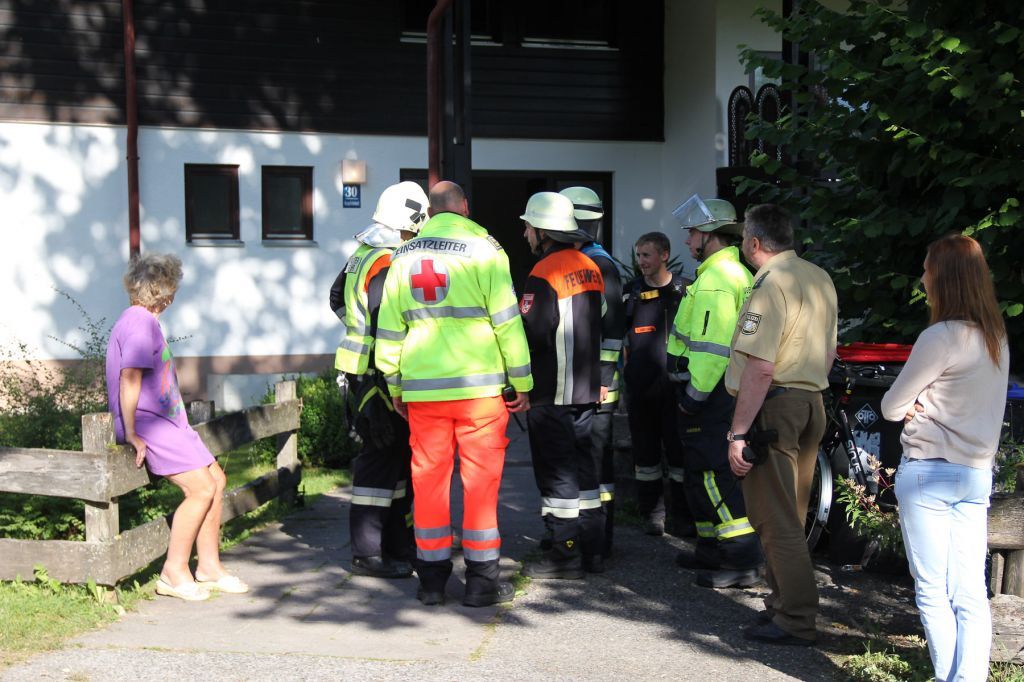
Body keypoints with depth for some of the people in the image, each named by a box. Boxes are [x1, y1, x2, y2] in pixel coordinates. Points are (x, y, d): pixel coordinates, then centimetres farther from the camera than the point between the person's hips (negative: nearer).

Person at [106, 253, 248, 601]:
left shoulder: (144, 321, 18)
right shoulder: (140, 323, -14)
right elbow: (129, 379, -22)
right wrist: (131, 434, -21)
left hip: (165, 421, 10)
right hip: (148, 423, -10)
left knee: (216, 479, 8)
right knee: (202, 488, -15)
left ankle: (208, 566, 13)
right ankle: (174, 573, -6)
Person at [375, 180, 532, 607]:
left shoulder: (404, 256, 10)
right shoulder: (483, 249, -3)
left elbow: (389, 328, 12)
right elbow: (507, 322, -5)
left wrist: (395, 386, 21)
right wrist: (522, 383, 1)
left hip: (422, 387, 4)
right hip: (479, 384, -3)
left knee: (428, 477, 9)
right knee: (481, 478, 3)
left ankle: (432, 577, 15)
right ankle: (481, 580, 7)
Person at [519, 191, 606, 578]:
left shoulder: (544, 275, -17)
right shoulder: (590, 268, 11)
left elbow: (531, 335, -21)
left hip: (551, 392, -8)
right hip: (586, 387, 8)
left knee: (556, 471, -1)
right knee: (581, 464, 14)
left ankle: (564, 553, 3)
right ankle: (592, 549, 19)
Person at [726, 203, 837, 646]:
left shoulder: (771, 285, -16)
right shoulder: (820, 279, 13)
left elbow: (760, 367, -22)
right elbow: (828, 352, 21)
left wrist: (739, 433, -20)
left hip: (774, 406, -9)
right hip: (812, 403, 9)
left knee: (774, 519, -3)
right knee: (791, 516, 17)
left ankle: (796, 621, 1)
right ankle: (783, 602, 26)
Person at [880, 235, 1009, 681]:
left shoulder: (941, 337, -16)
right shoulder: (997, 339, 8)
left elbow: (891, 407, -10)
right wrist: (926, 407, 1)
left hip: (929, 473, -7)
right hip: (977, 473, 7)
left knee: (932, 590, 1)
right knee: (970, 593, 6)